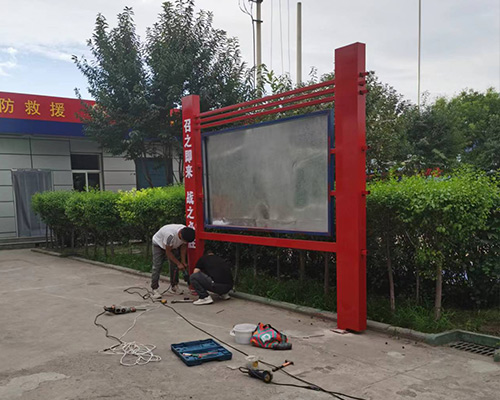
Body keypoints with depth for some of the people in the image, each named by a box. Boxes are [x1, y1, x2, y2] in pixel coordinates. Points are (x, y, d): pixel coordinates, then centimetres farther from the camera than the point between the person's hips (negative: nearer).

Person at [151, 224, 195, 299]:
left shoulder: (186, 234, -27)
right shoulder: (170, 235, -45)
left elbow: (183, 247, -9)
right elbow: (168, 252, -31)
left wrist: (183, 262, -13)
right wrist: (178, 263, -26)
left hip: (173, 245, 6)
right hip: (158, 243, -6)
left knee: (174, 266, 0)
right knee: (157, 267, -13)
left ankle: (174, 286, 13)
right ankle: (154, 289, -9)